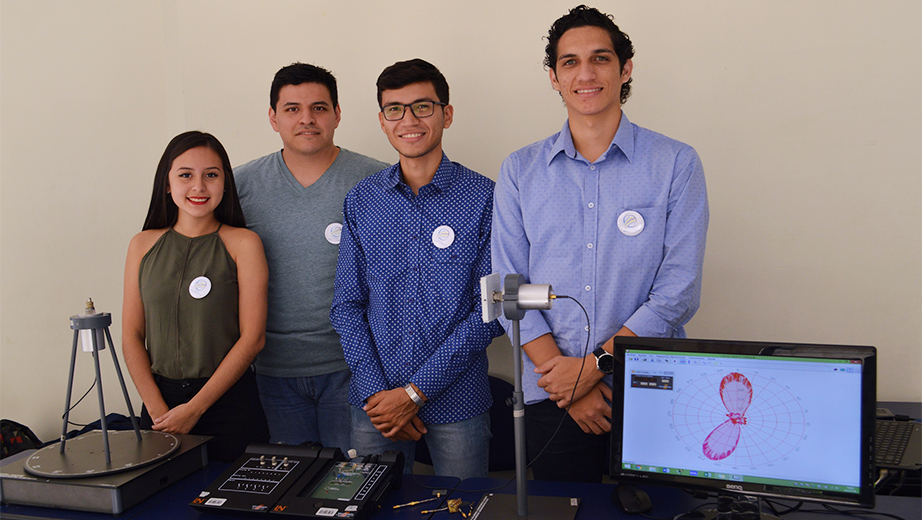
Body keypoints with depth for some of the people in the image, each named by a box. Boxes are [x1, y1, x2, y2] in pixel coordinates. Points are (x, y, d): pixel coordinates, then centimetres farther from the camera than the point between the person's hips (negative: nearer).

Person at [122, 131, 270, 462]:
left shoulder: (243, 244, -5)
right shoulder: (143, 245, 6)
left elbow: (252, 338, -9)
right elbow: (131, 336, 4)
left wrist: (194, 409, -11)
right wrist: (157, 410, -7)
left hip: (228, 400, -2)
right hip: (160, 399, 3)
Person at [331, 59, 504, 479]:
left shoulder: (484, 198, -6)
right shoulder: (361, 201, 4)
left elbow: (490, 310, -9)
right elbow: (347, 306, 5)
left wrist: (415, 391, -12)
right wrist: (374, 391, -8)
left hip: (457, 401, -2)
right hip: (374, 401, 3)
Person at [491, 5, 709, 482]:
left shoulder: (676, 164, -2)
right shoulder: (519, 170, 5)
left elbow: (679, 290, -8)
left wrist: (595, 363, -15)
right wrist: (560, 372, -11)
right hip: (551, 400, 2)